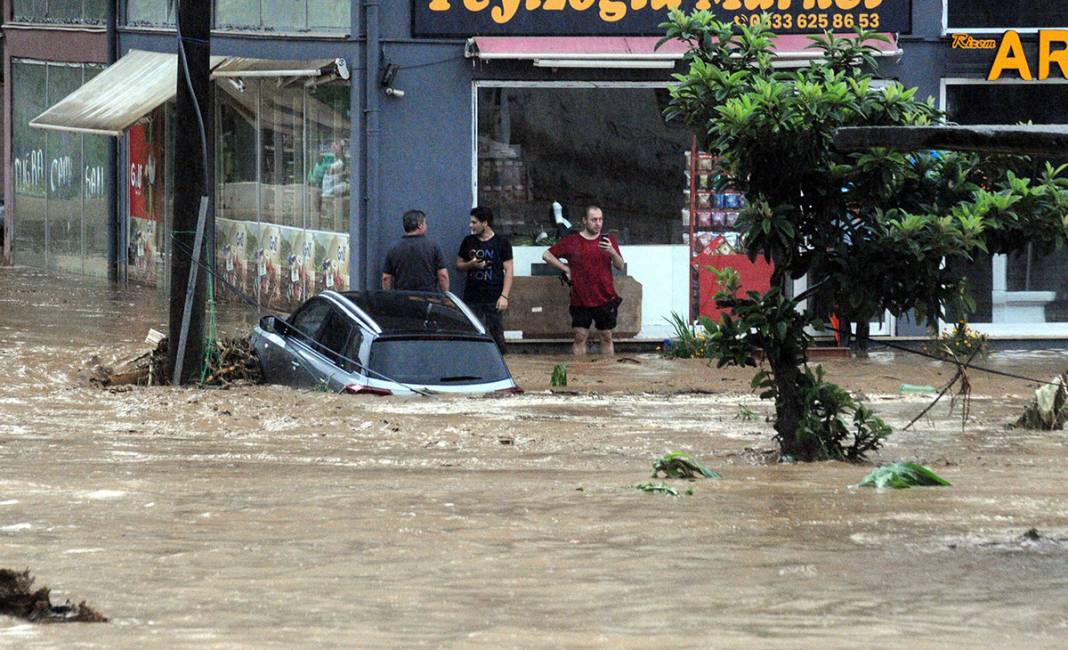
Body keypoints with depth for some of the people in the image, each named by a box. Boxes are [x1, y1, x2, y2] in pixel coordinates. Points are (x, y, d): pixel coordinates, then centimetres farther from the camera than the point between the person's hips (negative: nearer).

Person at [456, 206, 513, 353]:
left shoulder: (502, 242, 1)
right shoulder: (468, 242, 10)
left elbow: (508, 270, -1)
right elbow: (458, 265, 17)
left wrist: (504, 296, -10)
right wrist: (471, 265, -6)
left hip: (494, 300, -2)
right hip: (472, 299, 3)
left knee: (497, 336, -1)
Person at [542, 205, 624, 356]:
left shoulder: (609, 241, 6)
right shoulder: (572, 241, 0)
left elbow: (620, 266, 3)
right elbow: (547, 255, 5)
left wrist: (612, 252, -16)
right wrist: (566, 268, -2)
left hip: (605, 299, 1)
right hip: (581, 301, -1)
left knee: (606, 337, 8)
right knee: (580, 338, -1)